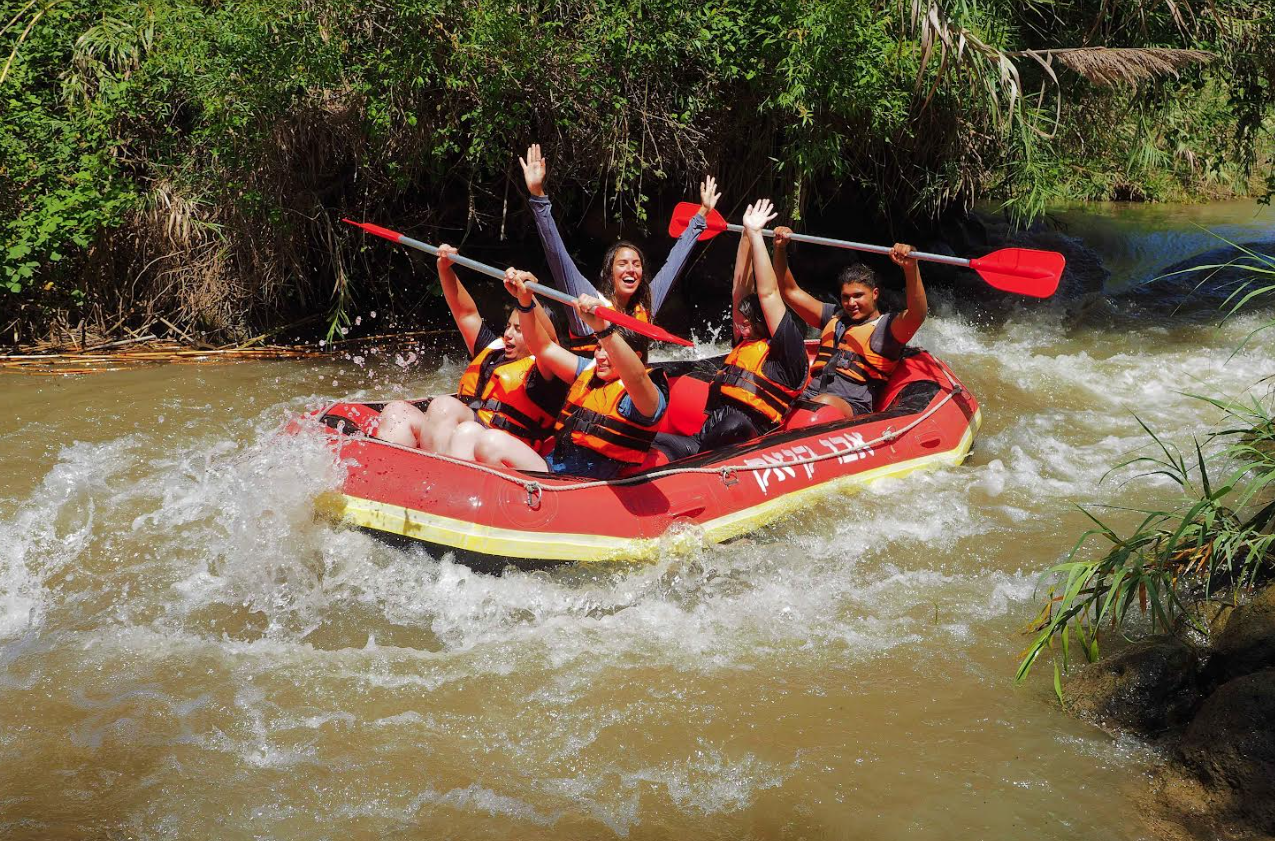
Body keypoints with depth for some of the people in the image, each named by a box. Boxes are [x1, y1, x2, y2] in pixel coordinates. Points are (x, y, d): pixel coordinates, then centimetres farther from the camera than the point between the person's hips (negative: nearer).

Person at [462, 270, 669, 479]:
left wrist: (603, 328, -43)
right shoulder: (589, 371, 18)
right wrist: (524, 302, 4)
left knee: (491, 442, -26)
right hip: (550, 466, 8)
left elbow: (636, 376, -30)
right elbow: (544, 348, 18)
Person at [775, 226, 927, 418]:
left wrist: (911, 268, -29)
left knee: (824, 404, -41)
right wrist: (780, 249, 18)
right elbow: (790, 292, 30)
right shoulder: (834, 317, 28)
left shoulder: (888, 325, 8)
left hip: (853, 408, -6)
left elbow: (917, 315, -15)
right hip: (807, 398, 7)